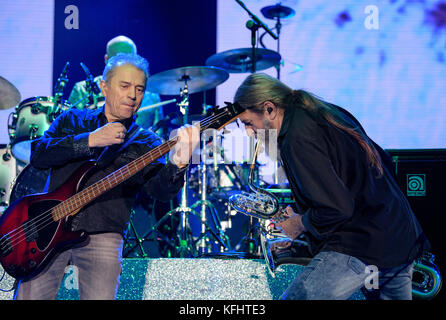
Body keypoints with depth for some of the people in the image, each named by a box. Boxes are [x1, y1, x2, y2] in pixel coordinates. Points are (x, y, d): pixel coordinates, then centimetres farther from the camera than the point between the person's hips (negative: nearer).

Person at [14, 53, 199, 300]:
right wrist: (89, 140, -15)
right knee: (29, 296, -7)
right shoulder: (71, 120, 11)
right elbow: (38, 156, -4)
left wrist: (177, 164, -33)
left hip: (103, 236, -1)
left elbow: (160, 189, -11)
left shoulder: (145, 143, 7)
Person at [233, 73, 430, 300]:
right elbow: (382, 161, 21)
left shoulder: (297, 139, -17)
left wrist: (299, 224, -4)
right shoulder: (329, 113, 12)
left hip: (362, 250, -10)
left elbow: (335, 209, -23)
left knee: (294, 297, -12)